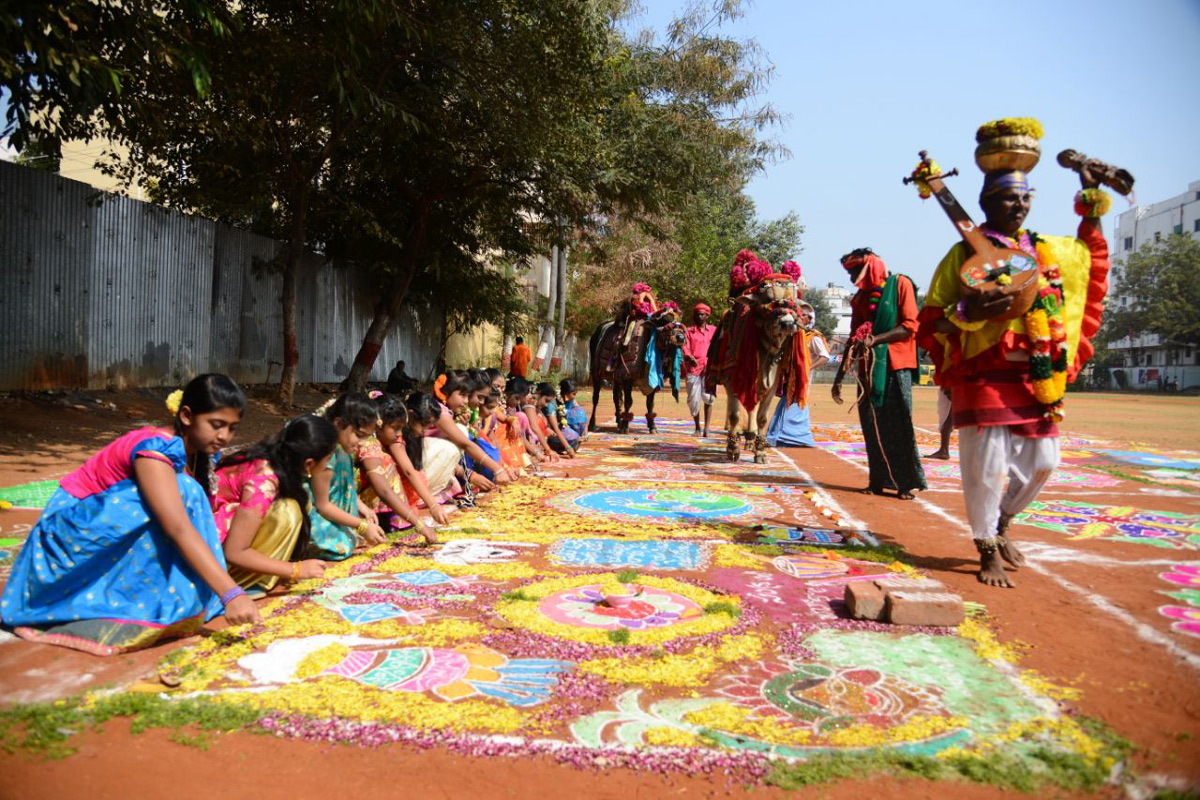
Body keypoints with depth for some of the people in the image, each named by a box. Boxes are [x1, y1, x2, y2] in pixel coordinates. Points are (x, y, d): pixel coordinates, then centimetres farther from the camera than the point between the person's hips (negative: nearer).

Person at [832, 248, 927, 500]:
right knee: (872, 426, 2)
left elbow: (910, 326, -8)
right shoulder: (860, 297, 17)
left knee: (899, 424, -8)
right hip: (868, 368, 5)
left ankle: (906, 482, -3)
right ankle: (879, 481, 8)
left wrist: (875, 339, -18)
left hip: (895, 366, -5)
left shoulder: (900, 284, 1)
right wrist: (840, 376, 13)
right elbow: (853, 339, 19)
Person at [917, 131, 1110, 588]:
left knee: (1042, 463, 11)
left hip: (1038, 379, 6)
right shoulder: (965, 254, -1)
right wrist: (969, 312, -21)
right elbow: (930, 319, -3)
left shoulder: (1048, 251, 16)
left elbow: (1089, 257, 37)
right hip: (985, 376, -6)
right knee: (987, 466, -6)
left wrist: (1091, 203, 30)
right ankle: (989, 550, 14)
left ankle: (1000, 526, 35)